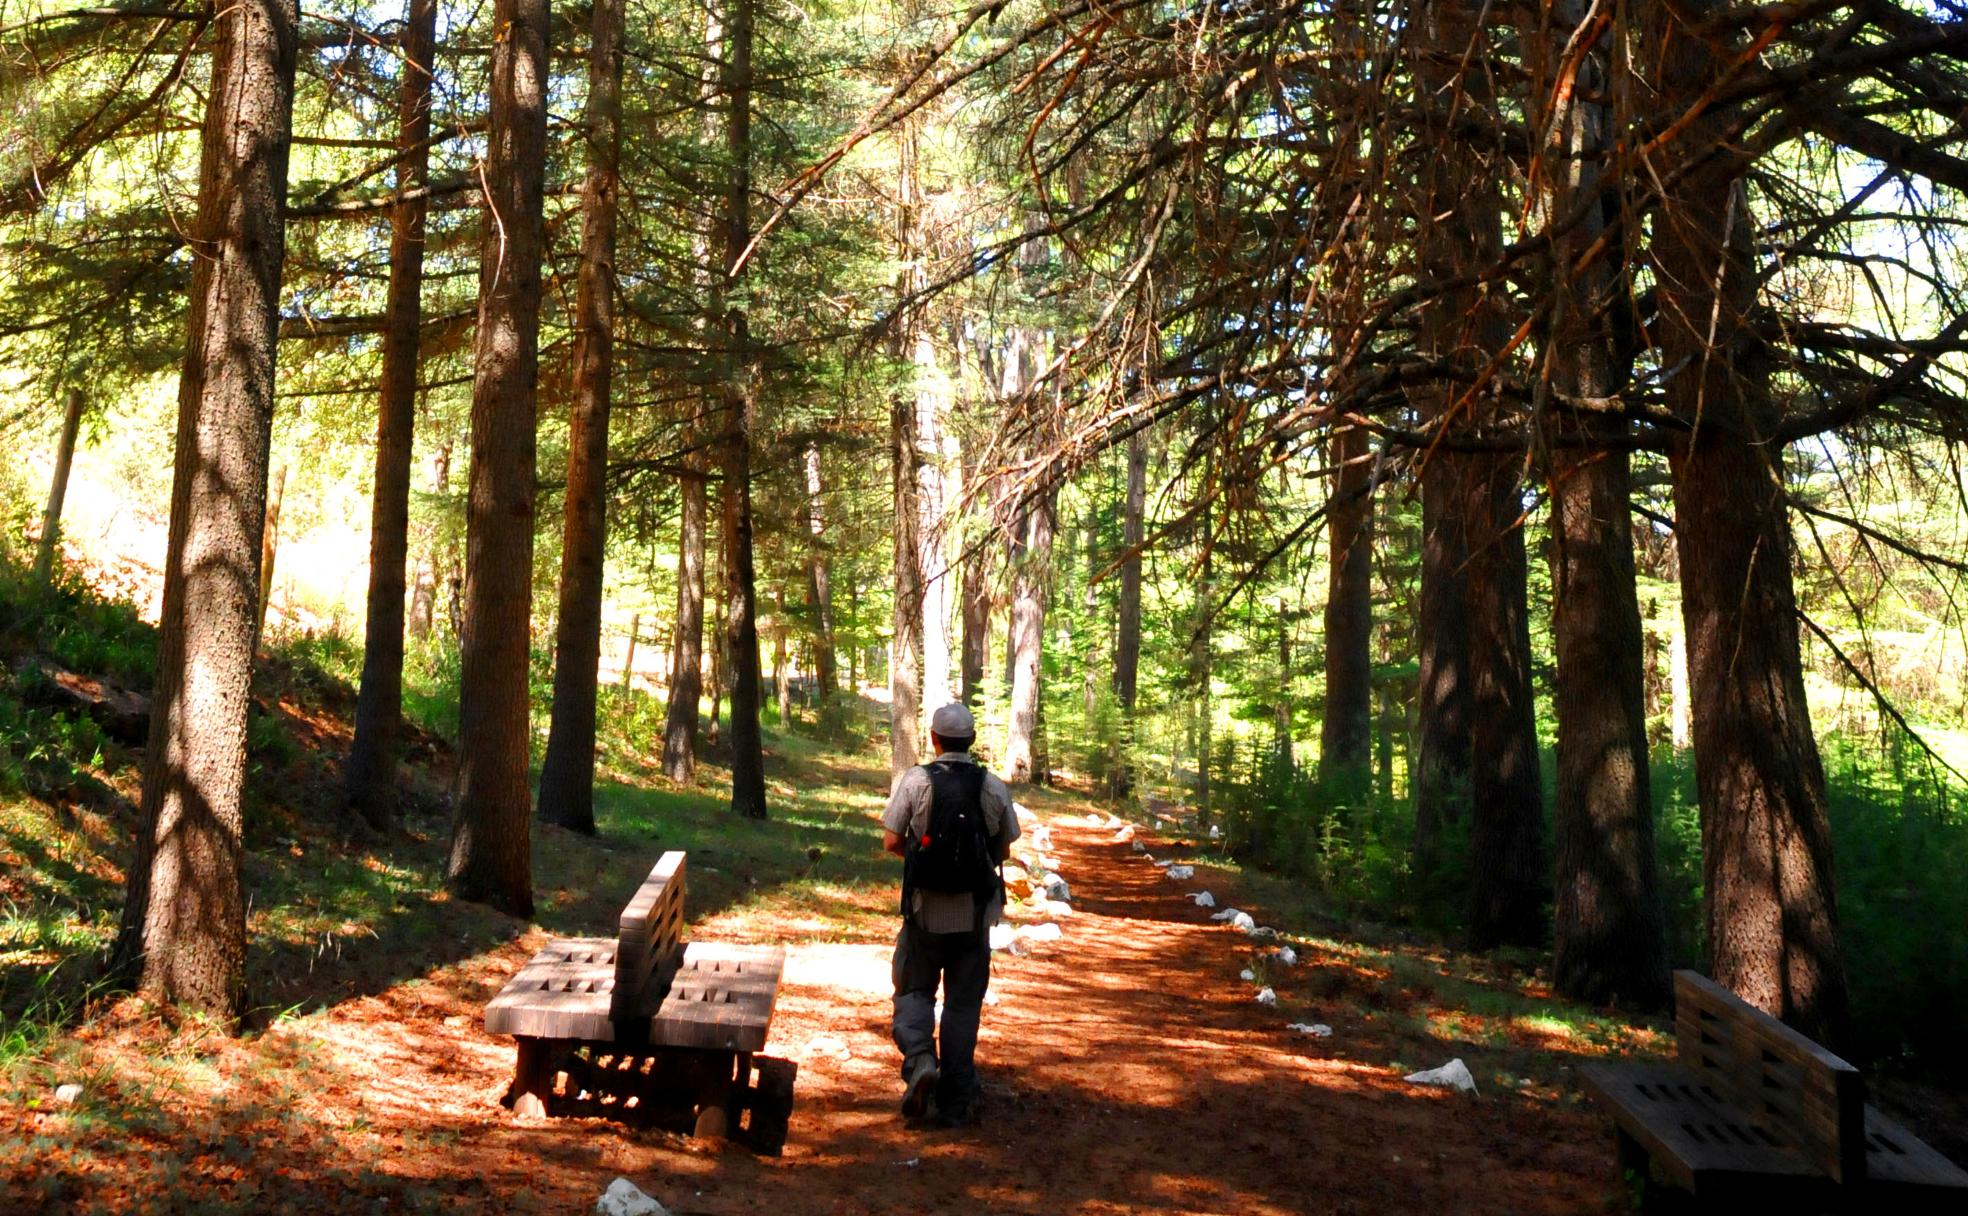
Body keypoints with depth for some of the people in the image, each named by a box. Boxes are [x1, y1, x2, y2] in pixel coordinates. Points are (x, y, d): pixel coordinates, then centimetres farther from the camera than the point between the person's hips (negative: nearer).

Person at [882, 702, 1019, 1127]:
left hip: (925, 908, -1)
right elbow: (1004, 849, 5)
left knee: (914, 991, 15)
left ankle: (920, 1060, -11)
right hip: (974, 913, 2)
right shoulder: (993, 787, -2)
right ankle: (955, 1103, 13)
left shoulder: (916, 780, -8)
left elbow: (891, 841, -8)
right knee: (963, 1003, 10)